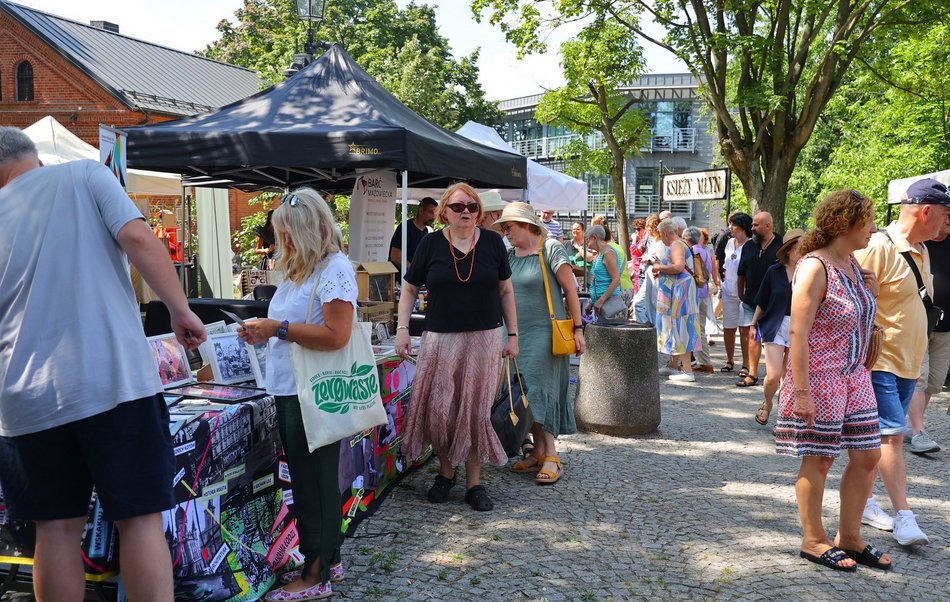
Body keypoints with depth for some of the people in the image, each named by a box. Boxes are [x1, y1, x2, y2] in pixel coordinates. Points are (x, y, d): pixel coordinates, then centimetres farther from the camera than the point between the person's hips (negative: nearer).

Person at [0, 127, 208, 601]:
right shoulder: (85, 176, 4)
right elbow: (138, 239, -12)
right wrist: (181, 310, -6)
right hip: (114, 379, -3)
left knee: (56, 528, 12)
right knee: (141, 519, 3)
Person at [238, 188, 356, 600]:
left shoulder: (334, 269, -12)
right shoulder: (299, 270, 15)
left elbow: (336, 335, -22)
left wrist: (278, 327, -18)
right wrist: (264, 332, 7)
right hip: (289, 392, 9)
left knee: (315, 483, 1)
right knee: (306, 480, 16)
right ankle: (325, 561, 30)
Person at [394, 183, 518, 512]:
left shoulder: (492, 242, 3)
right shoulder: (431, 244, 1)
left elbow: (505, 290, 9)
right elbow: (410, 289, 9)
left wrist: (513, 335, 6)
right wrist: (402, 329, 0)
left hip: (484, 339, 0)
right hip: (440, 339, 0)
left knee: (476, 410, 3)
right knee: (437, 409, 0)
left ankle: (474, 483, 15)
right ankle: (445, 471, 24)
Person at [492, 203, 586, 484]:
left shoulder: (551, 249, -7)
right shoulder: (509, 255, 12)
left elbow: (570, 290, -7)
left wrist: (577, 328, -10)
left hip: (545, 332, -6)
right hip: (519, 333, 6)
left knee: (540, 390, -10)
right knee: (527, 393, 7)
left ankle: (551, 457, -4)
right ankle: (538, 452, 16)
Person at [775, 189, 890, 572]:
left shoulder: (852, 264, 10)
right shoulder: (815, 267, -17)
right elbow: (798, 332, -22)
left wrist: (870, 294, 9)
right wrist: (800, 391, -24)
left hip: (855, 378, 9)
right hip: (820, 379, -9)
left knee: (867, 456, 11)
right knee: (819, 460, 2)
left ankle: (849, 537, 26)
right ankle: (813, 541, 18)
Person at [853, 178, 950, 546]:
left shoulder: (920, 251, 13)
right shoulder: (879, 247, -16)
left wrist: (917, 361, 22)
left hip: (907, 364, 9)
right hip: (879, 363, -9)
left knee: (879, 438, 14)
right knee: (892, 436, -9)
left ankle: (862, 501, 24)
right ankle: (903, 517, -6)